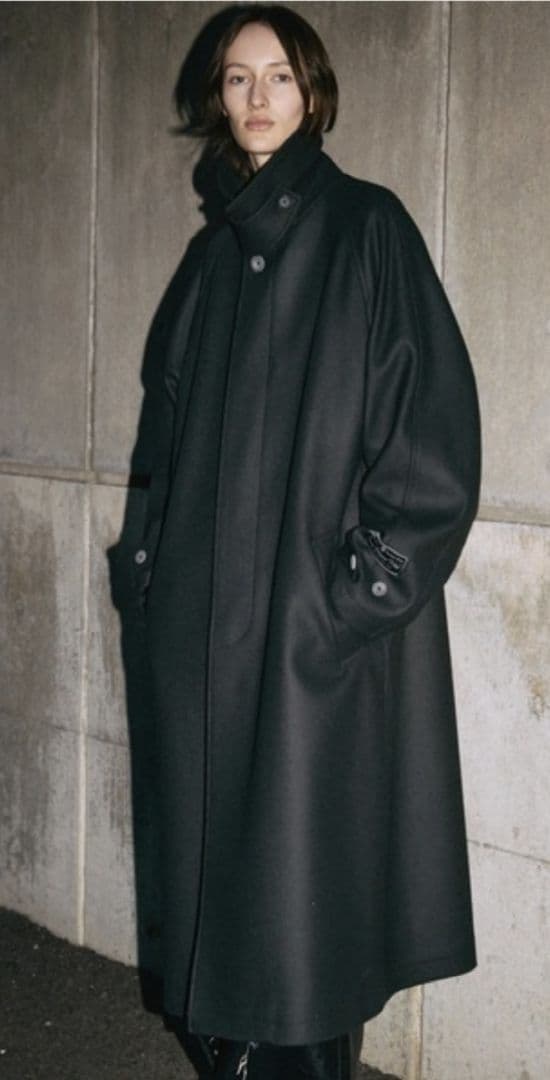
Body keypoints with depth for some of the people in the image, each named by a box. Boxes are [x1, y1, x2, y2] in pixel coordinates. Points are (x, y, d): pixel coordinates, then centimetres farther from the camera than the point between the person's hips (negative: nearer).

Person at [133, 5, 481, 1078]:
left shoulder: (367, 227, -4)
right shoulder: (219, 248, 15)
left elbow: (433, 409, -11)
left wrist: (369, 576, -16)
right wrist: (160, 555, 8)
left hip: (321, 610, -6)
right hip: (210, 607, 6)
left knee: (302, 839, -2)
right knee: (215, 825, 10)